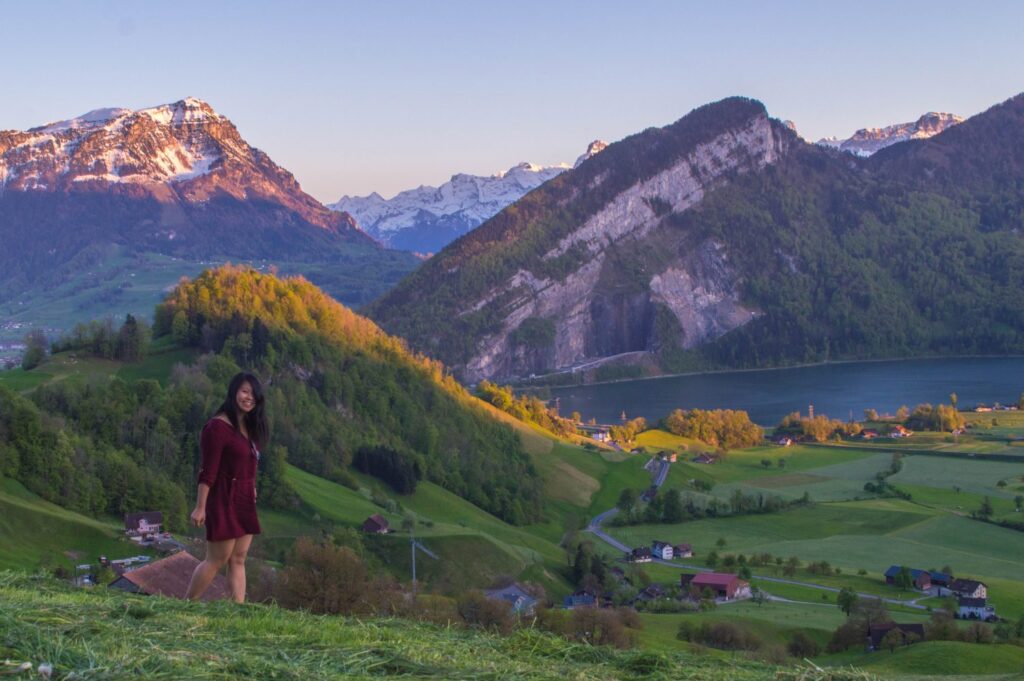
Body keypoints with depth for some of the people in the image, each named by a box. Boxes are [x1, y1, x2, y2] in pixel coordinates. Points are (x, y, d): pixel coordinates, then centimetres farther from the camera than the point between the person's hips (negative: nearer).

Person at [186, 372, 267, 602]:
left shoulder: (249, 428, 12)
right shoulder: (218, 427, -14)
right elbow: (208, 472, -17)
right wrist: (200, 507, -19)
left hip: (245, 503, 8)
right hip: (224, 500, -8)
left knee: (238, 560, 7)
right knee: (217, 560, -2)